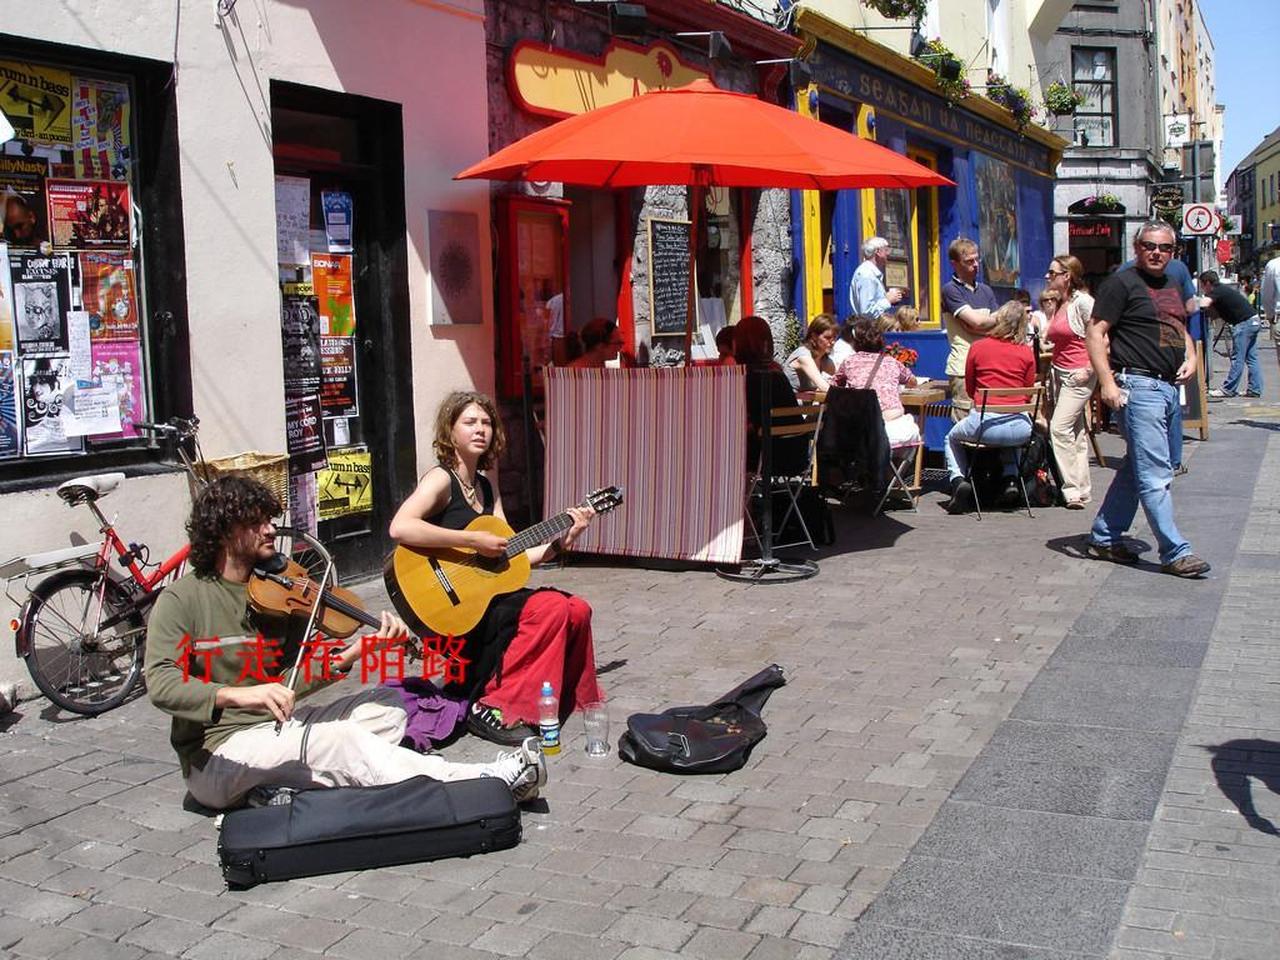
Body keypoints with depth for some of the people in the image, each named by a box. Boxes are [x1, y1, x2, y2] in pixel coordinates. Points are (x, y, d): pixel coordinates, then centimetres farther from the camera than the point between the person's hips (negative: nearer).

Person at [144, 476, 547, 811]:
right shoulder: (181, 600, -8)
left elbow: (293, 679, -1)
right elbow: (160, 684, -22)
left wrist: (357, 651, -18)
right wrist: (240, 695, -38)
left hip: (275, 729, 7)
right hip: (217, 756, -7)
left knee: (387, 705, -3)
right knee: (337, 739, -28)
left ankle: (289, 782, -22)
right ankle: (481, 783, -30)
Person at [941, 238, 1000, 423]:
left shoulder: (985, 290, 18)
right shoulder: (950, 290, -2)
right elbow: (975, 320, -12)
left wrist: (982, 325, -9)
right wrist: (996, 319, 4)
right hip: (963, 367, -6)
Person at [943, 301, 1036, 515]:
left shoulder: (977, 348, 2)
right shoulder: (1026, 353, 4)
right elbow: (1028, 395, 11)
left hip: (985, 425, -2)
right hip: (1020, 430, 2)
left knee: (951, 439, 30)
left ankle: (958, 480, 5)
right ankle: (1011, 478, 22)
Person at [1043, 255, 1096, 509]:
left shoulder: (1082, 302, -14)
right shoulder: (1057, 304, 13)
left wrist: (1090, 369, -18)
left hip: (1078, 375, -9)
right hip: (1058, 372, 9)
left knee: (1059, 428, -14)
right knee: (1075, 431, 11)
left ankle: (1073, 489, -7)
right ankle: (1082, 488, 17)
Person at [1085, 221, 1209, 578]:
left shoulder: (1174, 287, 20)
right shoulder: (1122, 283, -6)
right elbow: (1096, 333, -11)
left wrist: (1190, 358, 8)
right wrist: (1107, 382, -21)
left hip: (1169, 387, 9)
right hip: (1138, 385, -9)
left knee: (1136, 468, 13)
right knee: (1156, 474, -9)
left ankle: (1104, 538, 22)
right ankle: (1175, 553, -7)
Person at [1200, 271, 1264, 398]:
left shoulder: (1216, 292, -12)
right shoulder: (1222, 289, 17)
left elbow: (1203, 304, -28)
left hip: (1244, 323, -10)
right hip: (1253, 321, 10)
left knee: (1237, 358, -5)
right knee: (1251, 358, 10)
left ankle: (1228, 389, -2)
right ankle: (1255, 389, 11)